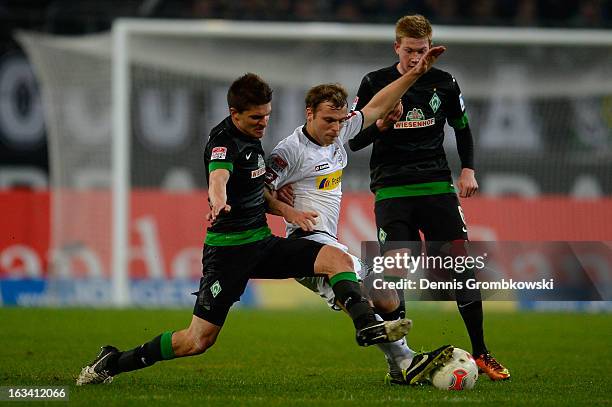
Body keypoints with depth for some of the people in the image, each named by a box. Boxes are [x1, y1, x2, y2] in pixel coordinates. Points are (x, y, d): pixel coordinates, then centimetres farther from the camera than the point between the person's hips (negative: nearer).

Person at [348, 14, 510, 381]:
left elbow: (462, 128, 21)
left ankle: (481, 353, 4)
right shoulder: (375, 83, 2)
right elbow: (353, 141, 3)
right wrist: (379, 124, -17)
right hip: (391, 189, -2)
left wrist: (468, 169, 7)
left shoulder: (444, 83, 8)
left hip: (437, 186, 2)